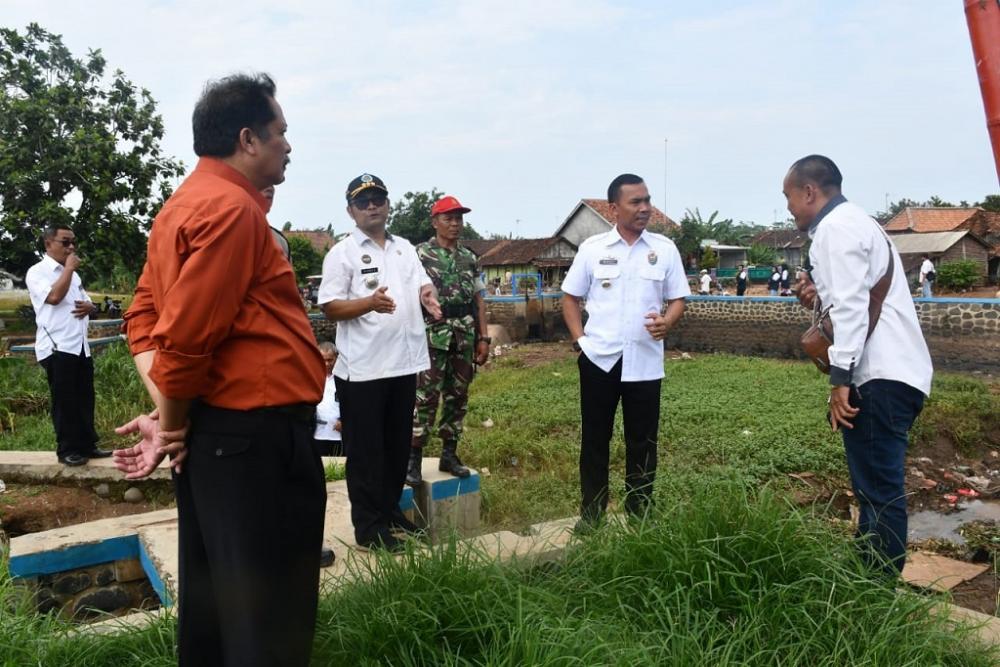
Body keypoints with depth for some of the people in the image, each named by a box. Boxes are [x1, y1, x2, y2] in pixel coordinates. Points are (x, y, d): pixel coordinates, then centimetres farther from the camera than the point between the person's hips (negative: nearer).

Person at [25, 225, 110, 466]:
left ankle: (87, 445, 17)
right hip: (57, 347, -7)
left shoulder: (73, 275, 20)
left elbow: (89, 304, 26)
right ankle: (67, 450, 6)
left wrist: (89, 306, 1)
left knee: (85, 399, 10)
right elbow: (54, 296, -21)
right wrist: (69, 268, -10)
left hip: (81, 346, 8)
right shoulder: (37, 272, -4)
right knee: (64, 401, -2)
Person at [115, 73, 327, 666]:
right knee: (268, 619, 1)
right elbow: (187, 334, -21)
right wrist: (172, 425, -6)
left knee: (213, 598, 21)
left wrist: (166, 416, 5)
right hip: (255, 434, -10)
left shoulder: (186, 203, 15)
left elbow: (146, 312, 15)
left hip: (212, 432, 10)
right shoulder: (232, 208, -16)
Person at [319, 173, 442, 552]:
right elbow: (330, 308, -11)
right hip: (362, 369, -6)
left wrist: (427, 297, -7)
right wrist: (369, 303, -28)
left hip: (404, 363, 7)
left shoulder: (405, 248, 13)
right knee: (365, 451, 2)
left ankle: (390, 510, 31)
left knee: (399, 445, 16)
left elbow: (422, 285, 18)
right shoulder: (342, 253, -6)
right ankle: (368, 526, 11)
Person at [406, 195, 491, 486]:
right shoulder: (420, 253, -1)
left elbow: (479, 300, 14)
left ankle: (449, 454, 19)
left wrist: (483, 338, 9)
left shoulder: (470, 258, 13)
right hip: (433, 334, -5)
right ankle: (413, 458, -1)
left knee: (458, 396, 9)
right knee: (426, 397, -7)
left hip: (465, 336, 5)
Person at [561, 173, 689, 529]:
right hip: (599, 358, 0)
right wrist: (579, 339, -2)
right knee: (595, 437, 10)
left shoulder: (665, 248, 3)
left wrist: (667, 321, -14)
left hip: (646, 361, 0)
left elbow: (678, 299, 7)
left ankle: (640, 513, 22)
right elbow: (571, 296, 9)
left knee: (642, 441, 7)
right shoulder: (592, 248, 2)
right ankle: (591, 512, 23)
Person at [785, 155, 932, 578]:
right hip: (892, 372, 11)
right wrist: (820, 298, 10)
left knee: (878, 490, -7)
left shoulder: (836, 226, -8)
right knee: (876, 487, 14)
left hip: (880, 376, -11)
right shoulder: (852, 221, 24)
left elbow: (852, 306, -18)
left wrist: (840, 377, -19)